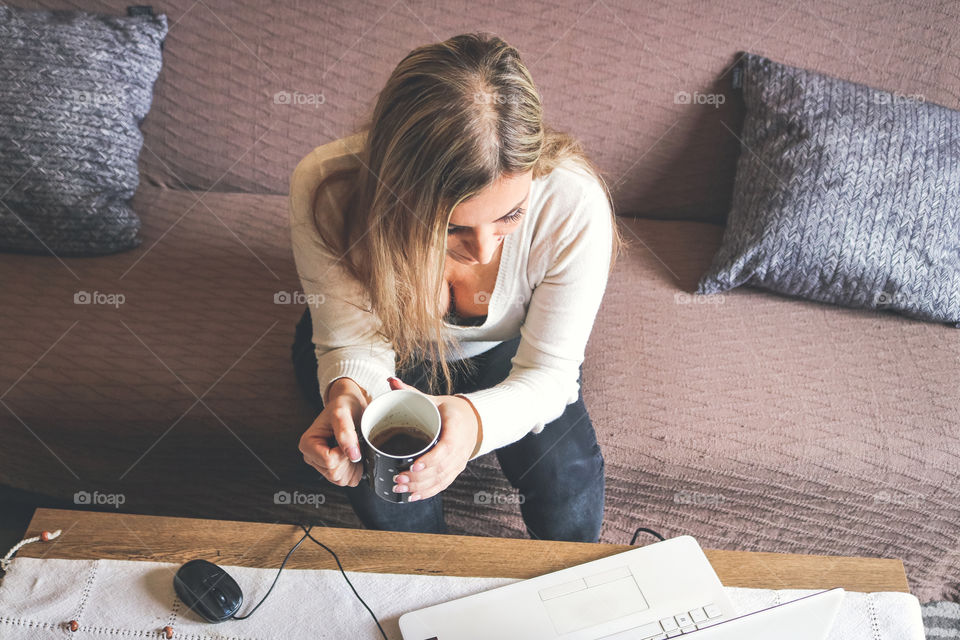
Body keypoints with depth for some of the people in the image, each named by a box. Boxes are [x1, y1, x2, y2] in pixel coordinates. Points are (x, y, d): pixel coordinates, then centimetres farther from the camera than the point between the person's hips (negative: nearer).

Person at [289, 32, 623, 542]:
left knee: (567, 486, -18)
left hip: (506, 349, 1)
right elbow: (353, 341, -24)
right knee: (390, 506, -22)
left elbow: (547, 371, -26)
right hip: (388, 346, 0)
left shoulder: (573, 202, -37)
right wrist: (346, 391, -50)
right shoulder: (325, 189, -37)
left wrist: (476, 419, -50)